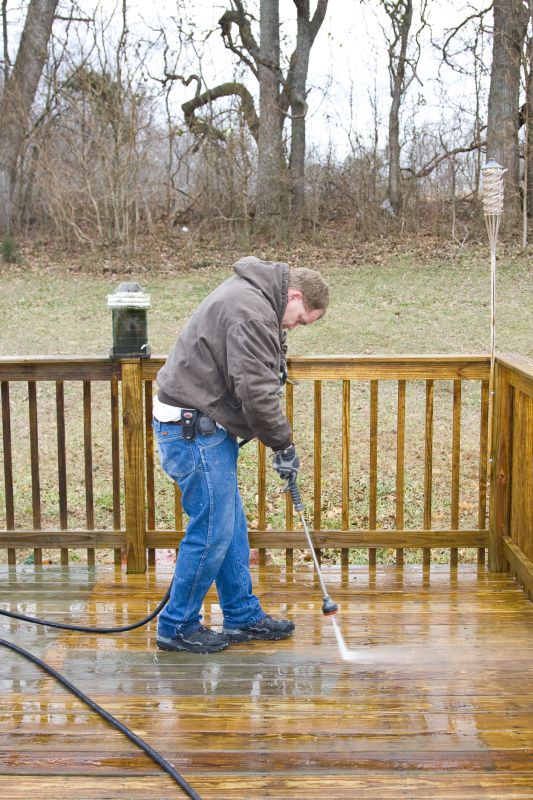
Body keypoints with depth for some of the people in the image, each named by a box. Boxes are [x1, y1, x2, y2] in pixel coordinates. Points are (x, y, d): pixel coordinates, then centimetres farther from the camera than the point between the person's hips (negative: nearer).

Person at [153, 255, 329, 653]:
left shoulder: (250, 296, 16)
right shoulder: (252, 311, -19)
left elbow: (258, 381, 22)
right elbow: (256, 391, -22)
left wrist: (278, 438, 12)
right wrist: (284, 443, -10)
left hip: (208, 424, 11)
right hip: (194, 429, -11)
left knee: (232, 526, 15)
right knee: (212, 529, -4)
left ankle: (243, 616, 26)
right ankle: (178, 627, 10)